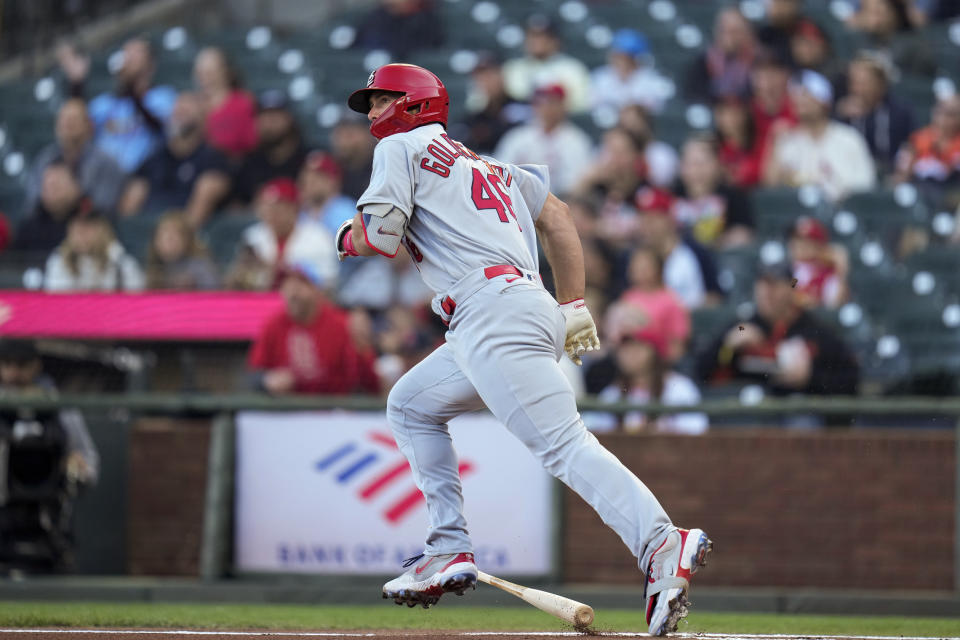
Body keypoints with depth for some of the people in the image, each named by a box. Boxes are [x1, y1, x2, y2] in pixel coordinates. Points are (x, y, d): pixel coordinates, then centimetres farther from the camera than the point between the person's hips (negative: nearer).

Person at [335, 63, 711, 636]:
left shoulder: (402, 148, 9)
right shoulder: (485, 164, 32)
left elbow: (379, 235, -4)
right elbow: (556, 214, 27)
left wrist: (349, 237, 20)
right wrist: (574, 305, 22)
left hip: (493, 305, -9)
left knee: (562, 444, -20)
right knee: (412, 405, 24)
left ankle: (663, 546, -37)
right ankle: (451, 550, 17)